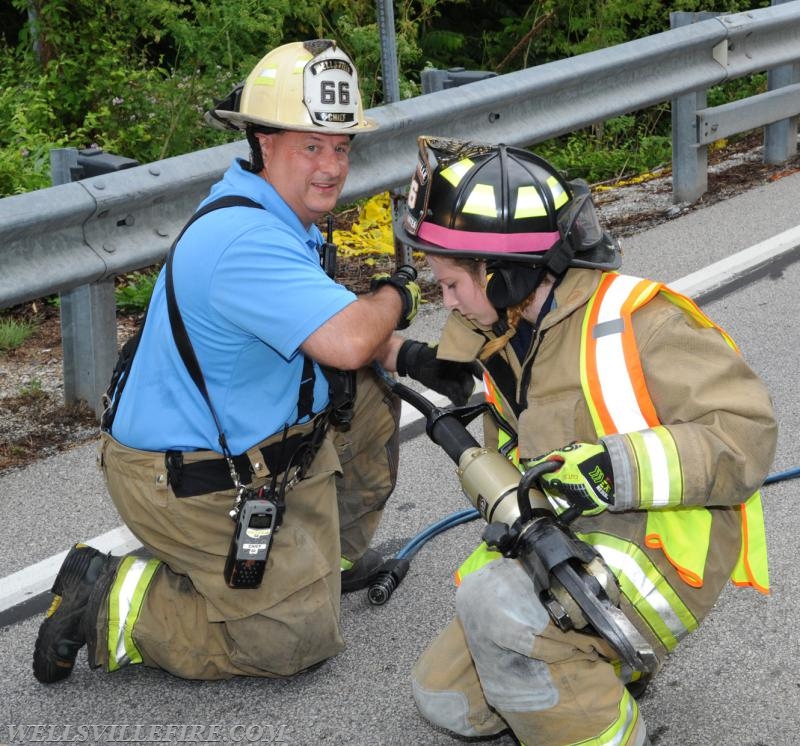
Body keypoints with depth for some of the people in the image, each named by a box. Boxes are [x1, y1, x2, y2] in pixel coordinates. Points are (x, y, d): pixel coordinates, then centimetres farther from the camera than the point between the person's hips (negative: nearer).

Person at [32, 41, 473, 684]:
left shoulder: (280, 216, 5)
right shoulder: (245, 240, -30)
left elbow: (325, 320, 16)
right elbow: (347, 340, -38)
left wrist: (408, 355, -2)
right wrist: (396, 295, -15)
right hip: (188, 484, -10)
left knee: (370, 391, 16)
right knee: (300, 636, -3)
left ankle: (331, 556, 29)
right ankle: (114, 602, 0)